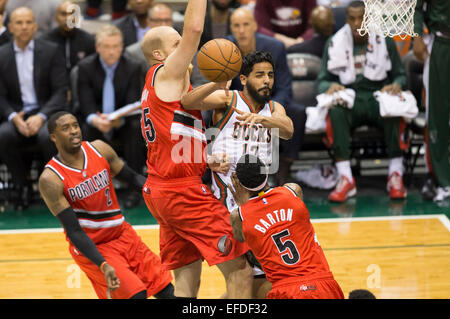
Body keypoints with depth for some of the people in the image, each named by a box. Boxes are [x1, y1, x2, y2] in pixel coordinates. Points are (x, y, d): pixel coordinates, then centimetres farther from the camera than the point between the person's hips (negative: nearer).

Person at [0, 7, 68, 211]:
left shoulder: (50, 52, 3)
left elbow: (61, 92, -3)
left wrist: (41, 117, -19)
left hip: (47, 112, -1)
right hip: (17, 115, 1)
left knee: (48, 136, -35)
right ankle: (22, 185, -8)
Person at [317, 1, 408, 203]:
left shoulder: (385, 42, 9)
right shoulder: (334, 44, 10)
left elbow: (400, 75, 12)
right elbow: (322, 80, 10)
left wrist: (396, 85, -13)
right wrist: (331, 86, -15)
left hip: (378, 97, 0)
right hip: (349, 100, 0)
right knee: (335, 110, -36)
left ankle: (396, 176, -31)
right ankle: (346, 179, -40)